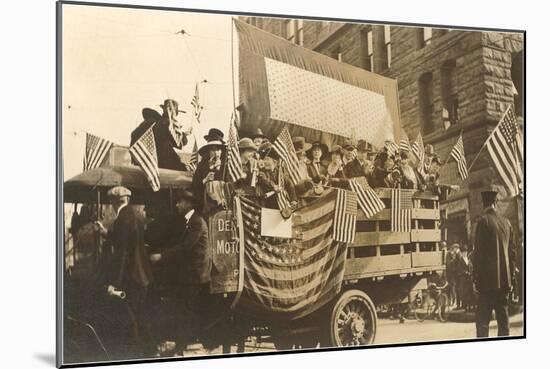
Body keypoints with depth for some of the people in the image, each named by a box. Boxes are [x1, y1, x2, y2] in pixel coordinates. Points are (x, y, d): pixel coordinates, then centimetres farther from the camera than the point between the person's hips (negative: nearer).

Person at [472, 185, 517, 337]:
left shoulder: (483, 221, -9)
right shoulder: (506, 222, 8)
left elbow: (478, 252, -11)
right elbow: (512, 251, 12)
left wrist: (476, 278, -6)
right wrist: (510, 277, 18)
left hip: (488, 280, -6)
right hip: (504, 280, 6)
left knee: (482, 319, -6)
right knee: (503, 317, 12)